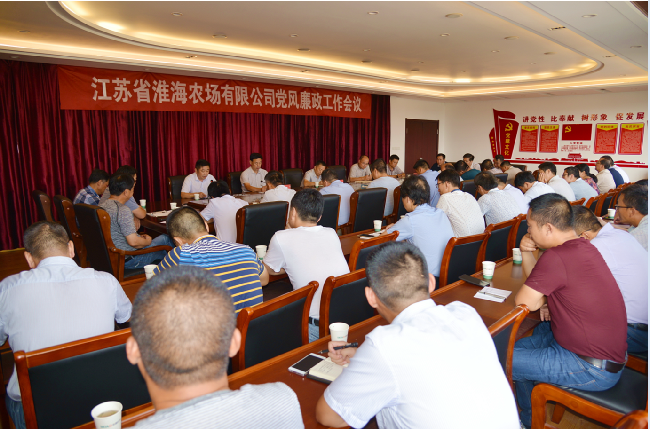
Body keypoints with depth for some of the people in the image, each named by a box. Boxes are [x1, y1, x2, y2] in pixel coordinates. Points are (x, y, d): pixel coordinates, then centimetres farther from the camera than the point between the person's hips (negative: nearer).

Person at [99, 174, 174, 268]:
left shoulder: (101, 205, 4)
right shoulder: (122, 210, -25)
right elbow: (133, 241, -28)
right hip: (126, 259, -9)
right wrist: (147, 241, -6)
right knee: (165, 239, 6)